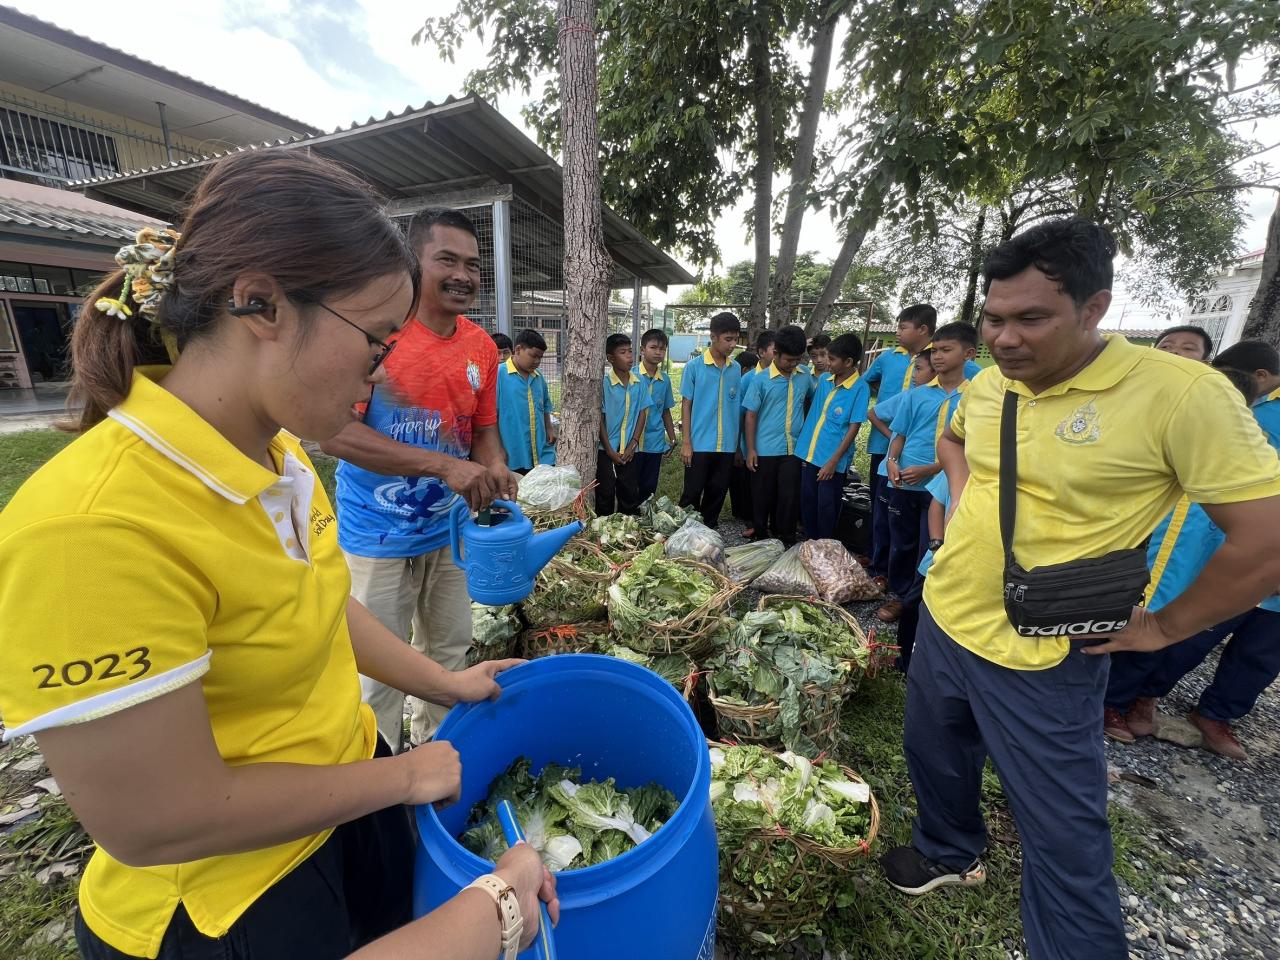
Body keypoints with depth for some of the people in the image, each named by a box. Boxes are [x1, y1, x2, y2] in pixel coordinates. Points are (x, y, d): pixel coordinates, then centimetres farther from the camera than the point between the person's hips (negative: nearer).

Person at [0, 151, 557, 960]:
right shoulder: (92, 528, -32)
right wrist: (404, 777, -14)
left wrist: (446, 685, 9)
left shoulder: (281, 456, -8)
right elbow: (160, 823, -25)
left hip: (348, 808, 6)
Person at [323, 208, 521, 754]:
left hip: (450, 529, 6)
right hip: (377, 537, -5)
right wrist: (444, 466, -28)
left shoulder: (482, 347, 3)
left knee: (449, 653, 19)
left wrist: (494, 470, -11)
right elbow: (334, 431, -20)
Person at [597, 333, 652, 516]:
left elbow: (642, 414, 5)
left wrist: (632, 445, -3)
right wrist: (609, 450, -9)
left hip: (629, 451, 3)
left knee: (631, 495, 10)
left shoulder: (639, 383, 1)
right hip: (607, 450, -3)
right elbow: (599, 418, -7)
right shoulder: (604, 383, -10)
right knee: (605, 496, 6)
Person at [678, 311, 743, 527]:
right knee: (692, 494, 4)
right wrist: (686, 443, -7)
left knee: (717, 493, 12)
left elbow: (737, 407, 11)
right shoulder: (694, 366, -5)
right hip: (699, 444, -4)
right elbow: (686, 405, -3)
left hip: (727, 445, 4)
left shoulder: (736, 369, 6)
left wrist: (738, 444, 10)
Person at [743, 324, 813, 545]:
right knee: (763, 498, 9)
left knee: (789, 499, 6)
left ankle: (785, 543, 20)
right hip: (765, 451, -2)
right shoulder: (760, 380, -6)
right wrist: (750, 449, -8)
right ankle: (761, 540, 25)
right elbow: (750, 415, -5)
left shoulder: (804, 377, 3)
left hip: (794, 450, 3)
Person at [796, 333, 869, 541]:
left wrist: (834, 461, -16)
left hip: (832, 459, -6)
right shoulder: (823, 379, 5)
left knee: (826, 507, 4)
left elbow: (853, 428, -13)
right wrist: (802, 442, 13)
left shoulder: (860, 388, -11)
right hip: (809, 453, 6)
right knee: (807, 502, 13)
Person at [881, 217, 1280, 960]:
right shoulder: (987, 384, -1)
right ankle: (948, 853, 55)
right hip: (942, 619, 6)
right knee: (934, 756, 26)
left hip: (1041, 660, -6)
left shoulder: (1181, 393, -20)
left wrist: (1160, 628, -8)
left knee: (1063, 835, 12)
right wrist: (964, 502, 6)